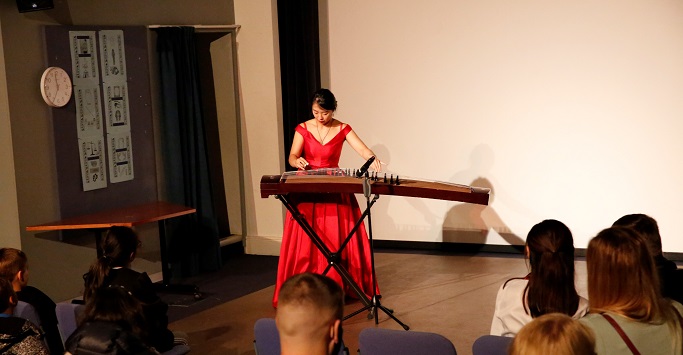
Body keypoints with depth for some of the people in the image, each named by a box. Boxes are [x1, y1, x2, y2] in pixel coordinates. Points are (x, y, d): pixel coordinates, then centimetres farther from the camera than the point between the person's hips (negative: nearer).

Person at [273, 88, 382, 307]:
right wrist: (297, 161, -28)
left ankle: (337, 287, 8)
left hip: (335, 190, 0)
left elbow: (363, 150, -13)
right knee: (306, 242, -3)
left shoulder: (342, 130, 0)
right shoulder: (303, 129, 2)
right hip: (307, 191, 0)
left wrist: (372, 159, -36)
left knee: (335, 240, -2)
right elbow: (292, 157, -3)